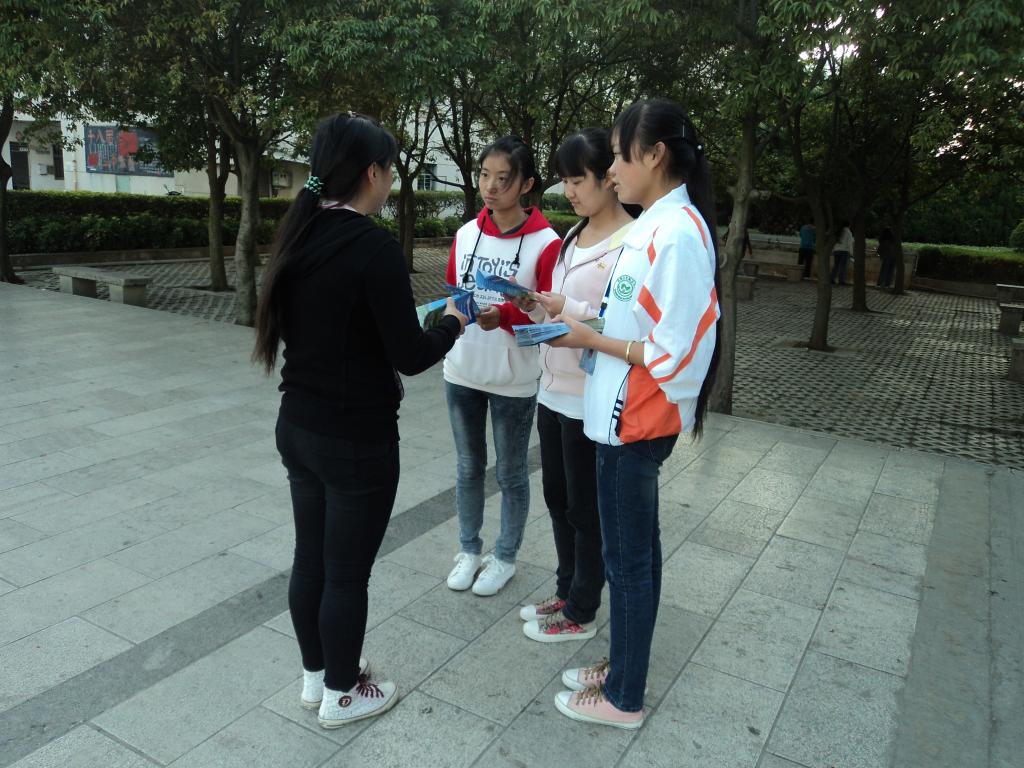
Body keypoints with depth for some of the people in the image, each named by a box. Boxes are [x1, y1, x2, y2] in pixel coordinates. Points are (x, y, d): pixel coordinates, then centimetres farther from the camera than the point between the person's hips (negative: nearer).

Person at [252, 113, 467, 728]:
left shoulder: (299, 237, 3)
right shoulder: (373, 247, -20)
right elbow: (411, 356, -19)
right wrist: (453, 324, 0)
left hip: (297, 425, 8)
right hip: (358, 440, -8)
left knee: (311, 559, 20)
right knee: (347, 572, 9)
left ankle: (316, 676, 39)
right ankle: (341, 695, 29)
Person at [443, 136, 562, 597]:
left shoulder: (544, 243, -12)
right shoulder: (466, 234, 2)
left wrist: (505, 315, -26)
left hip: (513, 380, -4)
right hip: (462, 372, 5)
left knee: (511, 473, 12)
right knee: (468, 468, 17)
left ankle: (505, 558, 31)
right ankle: (469, 551, 35)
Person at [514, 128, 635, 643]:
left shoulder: (630, 243, -15)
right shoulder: (573, 236, 11)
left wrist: (571, 309, -24)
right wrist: (531, 306, -2)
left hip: (589, 398, -8)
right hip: (554, 388, 8)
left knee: (586, 509, 8)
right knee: (558, 499, 19)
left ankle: (581, 614, 26)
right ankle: (567, 593, 38)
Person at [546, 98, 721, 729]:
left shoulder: (676, 232, -20)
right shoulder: (658, 224, 9)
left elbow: (673, 351, -23)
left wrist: (590, 340, -14)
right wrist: (577, 322, 3)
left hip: (638, 421, -9)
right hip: (629, 417, 9)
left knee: (627, 558, 5)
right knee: (636, 550, 19)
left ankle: (624, 699, 24)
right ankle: (625, 665, 37)